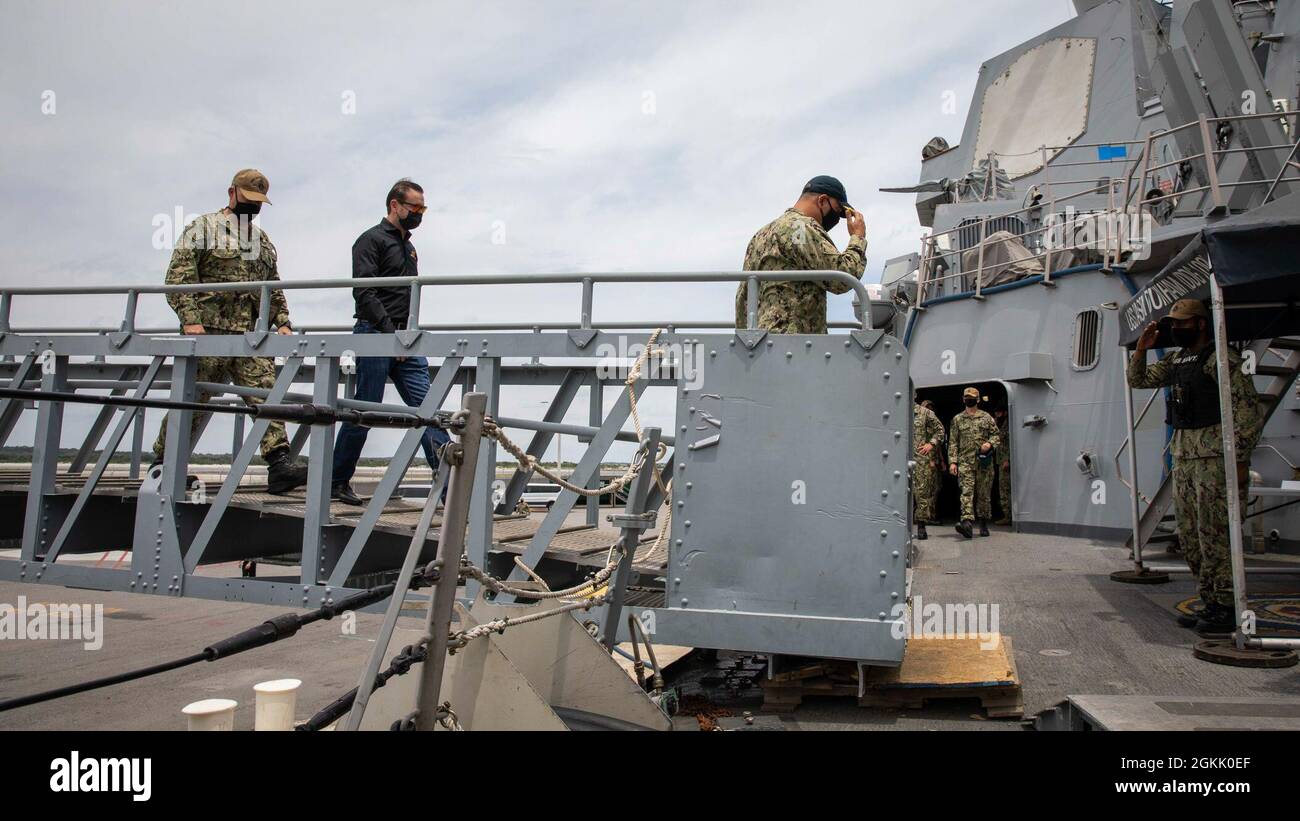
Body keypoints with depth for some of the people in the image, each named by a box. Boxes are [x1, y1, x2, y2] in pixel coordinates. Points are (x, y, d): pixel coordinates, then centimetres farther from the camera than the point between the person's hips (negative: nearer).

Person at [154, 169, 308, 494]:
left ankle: (279, 464, -16)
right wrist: (189, 319, -16)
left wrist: (282, 321, 10)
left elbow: (273, 288, 25)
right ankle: (161, 462, 19)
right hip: (208, 332, -5)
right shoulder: (203, 228, 3)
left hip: (250, 336, 5)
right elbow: (178, 277, -5)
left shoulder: (263, 241, 21)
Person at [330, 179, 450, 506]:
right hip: (374, 335, -7)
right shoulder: (371, 240, -3)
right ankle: (337, 482, 14)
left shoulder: (409, 247, 23)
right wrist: (391, 334, -19)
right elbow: (364, 293, -14)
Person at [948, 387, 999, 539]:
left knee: (984, 494, 6)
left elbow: (996, 435, 10)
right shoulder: (957, 419, 9)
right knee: (966, 492, -14)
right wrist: (952, 461, -1)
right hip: (965, 461, -1)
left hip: (984, 461, 1)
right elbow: (953, 442, 7)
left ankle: (983, 524, 19)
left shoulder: (986, 418, 9)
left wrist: (989, 443, -12)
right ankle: (967, 523, -26)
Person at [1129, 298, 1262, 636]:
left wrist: (1240, 459, -15)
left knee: (1214, 535, -8)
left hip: (1215, 456, -9)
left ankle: (1226, 609, 0)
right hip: (1183, 456, 9)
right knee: (1189, 536, 11)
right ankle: (1209, 603, 19)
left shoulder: (1222, 358, -9)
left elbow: (1248, 410, -12)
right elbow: (1138, 380, 25)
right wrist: (1141, 349, 7)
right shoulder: (1175, 360, 16)